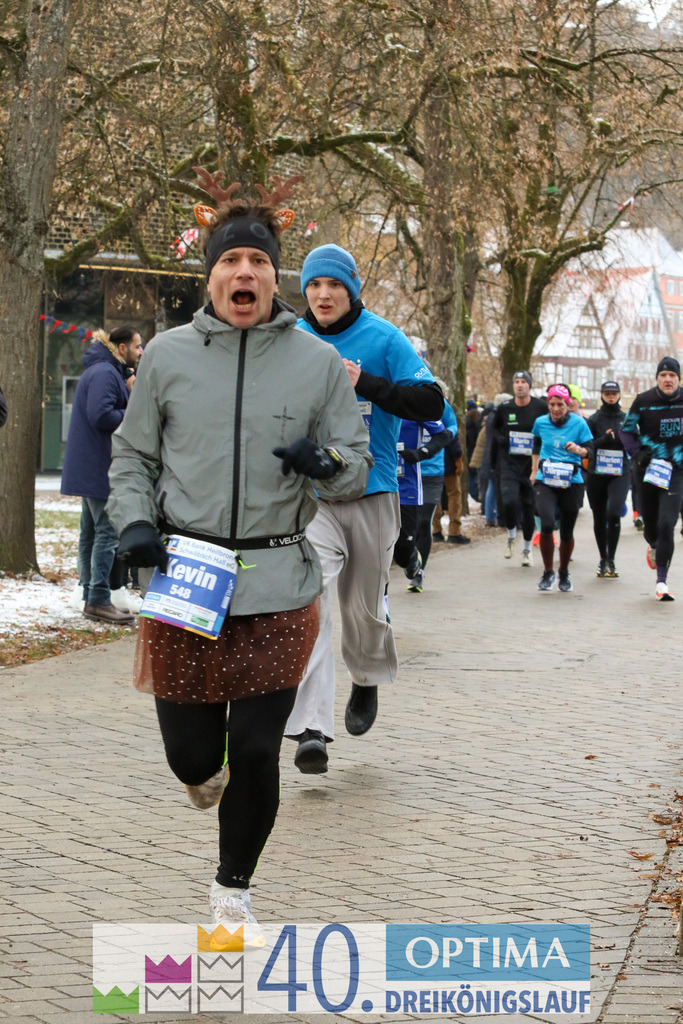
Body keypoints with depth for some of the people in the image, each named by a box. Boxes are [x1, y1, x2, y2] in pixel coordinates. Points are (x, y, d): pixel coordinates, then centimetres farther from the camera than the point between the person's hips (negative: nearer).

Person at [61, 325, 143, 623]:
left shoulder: (112, 372, 20)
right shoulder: (103, 373, -15)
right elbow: (100, 415, -25)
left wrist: (130, 391, 6)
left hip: (90, 470, 11)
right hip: (98, 468, -11)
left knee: (91, 532, 13)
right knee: (107, 532, -11)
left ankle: (91, 597, 18)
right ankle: (98, 600, -11)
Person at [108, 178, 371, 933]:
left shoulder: (317, 363, 2)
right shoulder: (168, 356, 2)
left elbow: (357, 469, 7)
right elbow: (132, 455, 12)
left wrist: (325, 463, -16)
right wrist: (134, 522, -5)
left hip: (278, 587, 0)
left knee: (256, 751, -1)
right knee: (190, 750, 4)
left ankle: (234, 887, 23)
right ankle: (205, 774, 45)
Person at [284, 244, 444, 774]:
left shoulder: (384, 339, -4)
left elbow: (431, 402, -13)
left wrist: (365, 383, -23)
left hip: (372, 493, 0)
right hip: (310, 493, 1)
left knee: (364, 608, 13)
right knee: (310, 601, -17)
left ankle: (368, 681, 46)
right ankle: (311, 729, -20)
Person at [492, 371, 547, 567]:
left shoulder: (540, 407, -4)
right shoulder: (504, 408, 2)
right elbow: (495, 427, 21)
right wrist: (500, 439, 1)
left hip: (531, 465, -1)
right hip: (509, 464, 1)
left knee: (529, 508, 6)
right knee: (509, 501, -18)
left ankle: (527, 549, 24)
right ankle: (511, 537, 10)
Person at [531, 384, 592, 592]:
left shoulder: (578, 423, -2)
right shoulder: (541, 423, 5)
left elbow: (591, 451, -1)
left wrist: (579, 450, -21)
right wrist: (534, 470, 22)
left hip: (571, 483, 0)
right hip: (545, 481, 0)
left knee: (567, 533, 6)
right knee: (547, 524, -20)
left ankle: (564, 573, 31)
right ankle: (547, 573, -3)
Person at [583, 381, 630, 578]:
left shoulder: (626, 419, 7)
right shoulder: (594, 419, 4)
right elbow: (586, 445, -1)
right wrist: (604, 440, -18)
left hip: (620, 474, -1)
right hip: (596, 474, 1)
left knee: (614, 514, -18)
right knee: (599, 518, 8)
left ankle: (611, 560, -10)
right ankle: (603, 559, 24)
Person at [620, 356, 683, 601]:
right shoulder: (644, 401, -5)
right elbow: (626, 429, 6)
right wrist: (636, 453, -9)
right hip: (647, 469, 1)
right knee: (650, 523, 11)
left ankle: (662, 581, -8)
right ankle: (653, 545, 51)